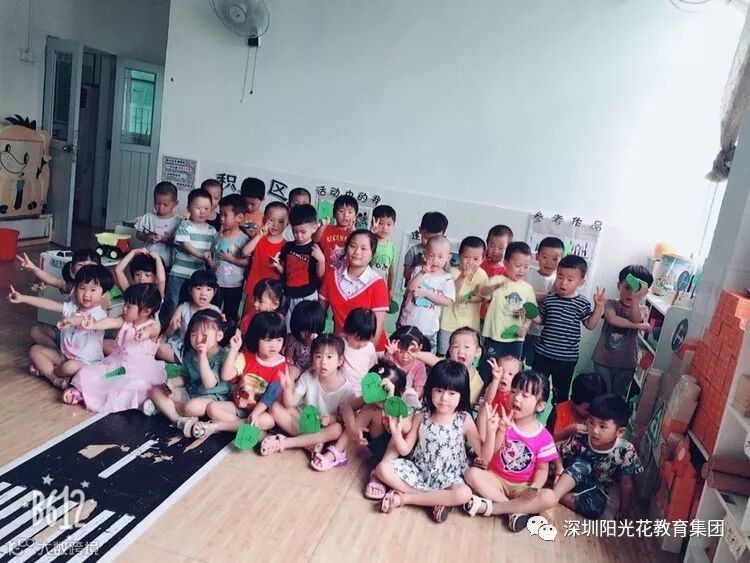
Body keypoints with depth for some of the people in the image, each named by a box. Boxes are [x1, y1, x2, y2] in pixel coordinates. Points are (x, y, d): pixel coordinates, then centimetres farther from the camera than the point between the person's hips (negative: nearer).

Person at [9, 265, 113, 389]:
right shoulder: (72, 307, 1)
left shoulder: (99, 314, -22)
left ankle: (46, 370, -1)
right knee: (35, 349, 4)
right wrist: (23, 298, -13)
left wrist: (74, 320, -67)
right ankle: (55, 378, -13)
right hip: (64, 355, 8)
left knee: (70, 367, -37)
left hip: (86, 363, -7)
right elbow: (49, 304, -5)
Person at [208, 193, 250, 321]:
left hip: (233, 286, -5)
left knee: (230, 316, 8)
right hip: (215, 283, 5)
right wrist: (210, 261, -4)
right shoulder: (217, 236, 3)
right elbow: (211, 254, 15)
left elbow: (247, 262, -15)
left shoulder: (243, 239, -13)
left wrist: (231, 259, -22)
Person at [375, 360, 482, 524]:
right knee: (383, 468, -17)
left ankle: (403, 498, -21)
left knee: (464, 494, -33)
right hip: (418, 471, 2)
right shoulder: (421, 418, -4)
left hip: (447, 478, -2)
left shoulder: (464, 420, -9)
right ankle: (436, 499, -17)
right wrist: (396, 432, -20)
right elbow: (405, 450, -1)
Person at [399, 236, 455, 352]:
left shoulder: (447, 279, -6)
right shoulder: (419, 270, -1)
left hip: (428, 328, -2)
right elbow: (410, 287, -14)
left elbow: (447, 301, -15)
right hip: (407, 322, 2)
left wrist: (426, 293, -19)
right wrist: (423, 273, -23)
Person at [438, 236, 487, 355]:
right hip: (450, 322, -2)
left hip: (470, 324, 2)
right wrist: (462, 276, -33)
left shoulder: (482, 275, -5)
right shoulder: (453, 271, -12)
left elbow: (482, 296, 0)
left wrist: (470, 298, -20)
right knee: (443, 353, 11)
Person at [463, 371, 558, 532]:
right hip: (496, 479, 0)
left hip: (522, 487, 0)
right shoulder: (504, 422, -9)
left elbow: (542, 469, -1)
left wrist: (533, 488, -21)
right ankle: (517, 511, -26)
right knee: (472, 473, -27)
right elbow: (485, 459, -13)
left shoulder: (544, 437, -8)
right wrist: (491, 431, -28)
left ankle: (488, 506, -27)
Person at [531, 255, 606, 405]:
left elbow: (590, 325, -8)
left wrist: (599, 306, -16)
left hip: (567, 357, -1)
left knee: (561, 391, 14)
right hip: (543, 352, 1)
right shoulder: (550, 299, -2)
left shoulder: (582, 303, -6)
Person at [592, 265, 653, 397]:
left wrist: (636, 299, -40)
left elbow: (636, 320, -26)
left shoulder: (640, 310, -2)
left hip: (626, 364, 2)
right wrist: (637, 326, -23)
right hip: (604, 361, -2)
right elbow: (612, 319, -29)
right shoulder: (611, 304, -7)